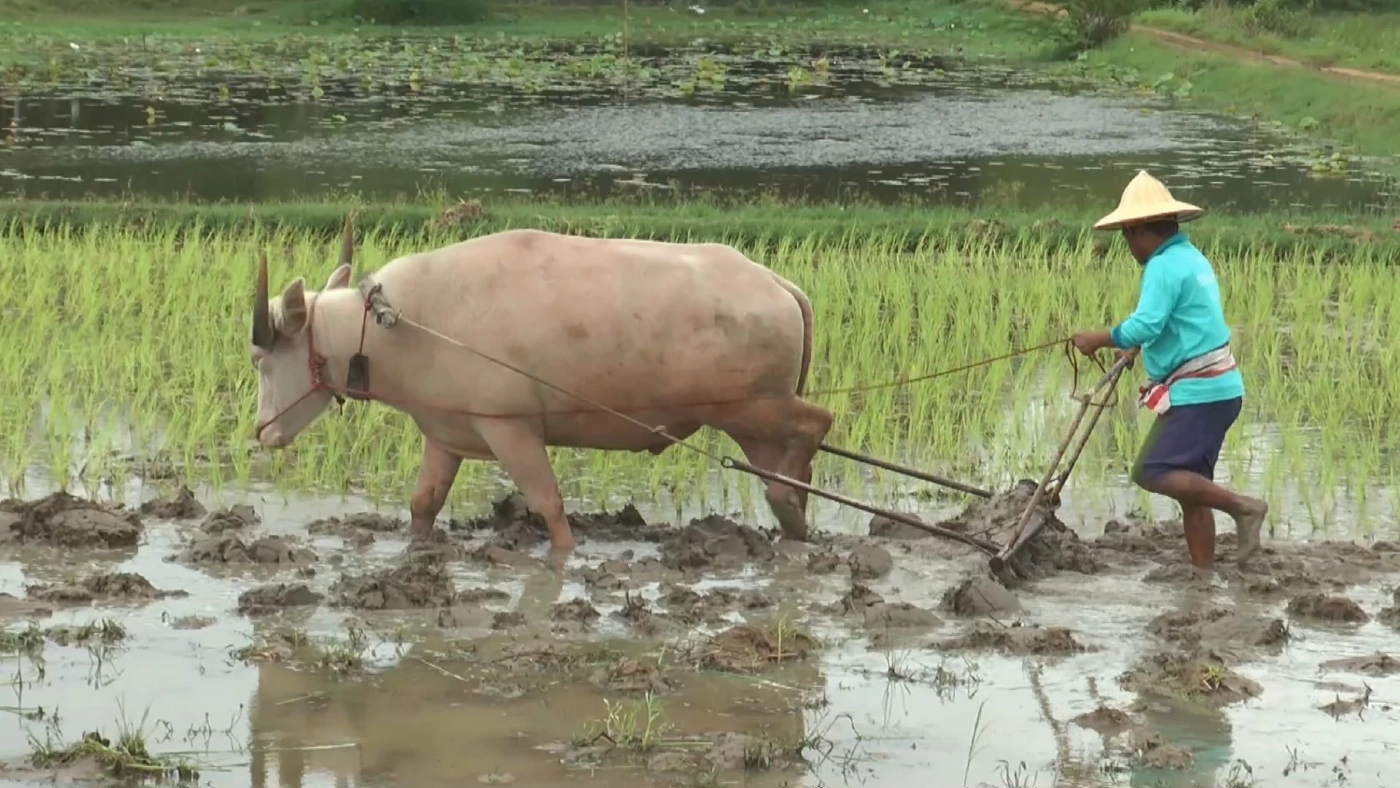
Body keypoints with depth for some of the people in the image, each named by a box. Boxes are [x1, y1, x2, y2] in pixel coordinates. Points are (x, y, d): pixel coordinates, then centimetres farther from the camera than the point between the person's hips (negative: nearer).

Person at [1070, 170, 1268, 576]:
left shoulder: (1165, 266, -14)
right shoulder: (1192, 259, 17)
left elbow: (1144, 325, -25)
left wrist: (1098, 340, -12)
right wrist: (1140, 347, 34)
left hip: (1198, 391, -10)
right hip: (1216, 387, 10)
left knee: (1153, 473, -14)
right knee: (1189, 485, 11)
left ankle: (1242, 506, -19)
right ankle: (1204, 573, 9)